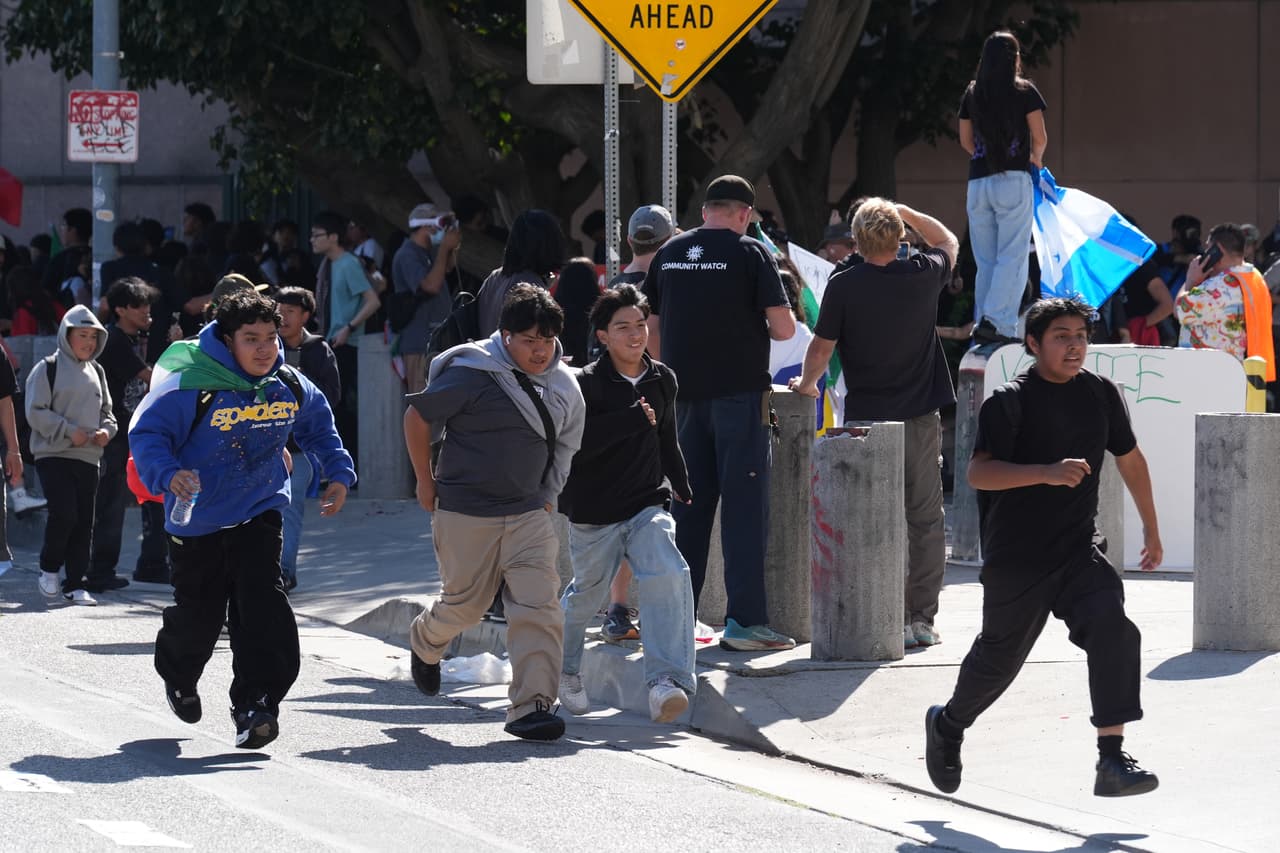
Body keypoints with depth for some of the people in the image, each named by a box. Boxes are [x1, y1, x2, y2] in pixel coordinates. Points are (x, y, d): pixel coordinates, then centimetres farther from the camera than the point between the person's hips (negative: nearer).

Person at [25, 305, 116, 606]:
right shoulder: (48, 369, -3)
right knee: (64, 513, -18)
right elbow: (36, 412, -8)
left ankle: (75, 584, 11)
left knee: (83, 522, 4)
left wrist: (106, 430, 1)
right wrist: (69, 431, -14)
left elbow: (106, 411, 23)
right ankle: (49, 569, 4)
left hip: (88, 458, 6)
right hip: (53, 455, -6)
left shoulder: (95, 372, 15)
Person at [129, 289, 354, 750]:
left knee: (262, 605, -16)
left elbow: (319, 427, 19)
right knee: (198, 614, 9)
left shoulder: (290, 387, -2)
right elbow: (146, 434, -18)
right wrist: (168, 474, -35)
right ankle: (178, 675, 43)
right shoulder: (191, 386, -20)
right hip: (198, 520, -3)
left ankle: (255, 704, -16)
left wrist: (338, 473, 13)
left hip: (259, 516, 3)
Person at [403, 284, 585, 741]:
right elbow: (417, 417, -6)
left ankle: (531, 705, -11)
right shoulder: (471, 374, -15)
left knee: (538, 604, -11)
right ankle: (425, 641, 45)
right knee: (466, 603, 9)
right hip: (466, 513, -4)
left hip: (529, 514, 4)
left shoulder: (562, 385, 4)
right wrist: (427, 483, 0)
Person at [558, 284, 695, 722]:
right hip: (593, 511, -3)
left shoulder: (662, 380, 7)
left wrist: (681, 486, 30)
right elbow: (578, 443, -23)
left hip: (646, 505, 3)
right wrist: (634, 419, -24)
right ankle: (563, 668, 43)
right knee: (587, 592, 13)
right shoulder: (587, 384, -11)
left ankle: (666, 682, -27)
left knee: (669, 575, -21)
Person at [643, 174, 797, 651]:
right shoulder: (749, 253, -6)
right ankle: (745, 620, -6)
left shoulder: (669, 255, 8)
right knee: (744, 507, -2)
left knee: (688, 507, 11)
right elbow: (784, 327, -8)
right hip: (740, 393, -5)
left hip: (685, 397, 5)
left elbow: (651, 330, 12)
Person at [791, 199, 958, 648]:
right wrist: (906, 212, 20)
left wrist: (807, 383, 16)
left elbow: (821, 348, -3)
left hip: (866, 418, -2)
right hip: (922, 417, 2)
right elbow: (948, 243, 20)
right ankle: (923, 619, 7)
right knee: (926, 521, 8)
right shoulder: (923, 275, -2)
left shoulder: (843, 286, -10)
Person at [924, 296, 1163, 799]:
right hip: (1015, 560, -3)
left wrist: (1151, 529, 25)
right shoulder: (1010, 402, -13)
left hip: (1078, 551, 4)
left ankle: (1112, 761, -21)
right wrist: (1048, 473, -36)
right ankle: (947, 725, 43)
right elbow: (978, 472, -24)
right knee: (999, 657, 11)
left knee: (1113, 630, -20)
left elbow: (1129, 459, 18)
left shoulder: (1101, 394, 3)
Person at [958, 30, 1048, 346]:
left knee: (986, 261, 10)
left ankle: (983, 323, 9)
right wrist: (1036, 158, 20)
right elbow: (1040, 138, -1)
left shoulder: (972, 94, 8)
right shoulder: (1024, 91, -2)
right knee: (1012, 257, -6)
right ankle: (995, 321, -20)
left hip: (978, 181, 4)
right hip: (1013, 180, -4)